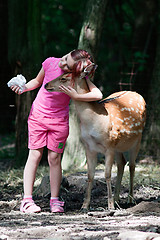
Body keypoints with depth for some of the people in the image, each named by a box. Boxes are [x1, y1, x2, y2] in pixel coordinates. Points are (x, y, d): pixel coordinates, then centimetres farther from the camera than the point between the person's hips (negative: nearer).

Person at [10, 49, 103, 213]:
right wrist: (24, 88, -9)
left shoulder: (77, 77, -18)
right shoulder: (50, 63, -12)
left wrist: (75, 96, -32)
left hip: (59, 120, -1)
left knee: (54, 158, 0)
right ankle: (27, 200, -4)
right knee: (35, 155, -3)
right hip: (38, 115, 1)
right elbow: (37, 81, 8)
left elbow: (98, 95, -27)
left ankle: (55, 200, 9)